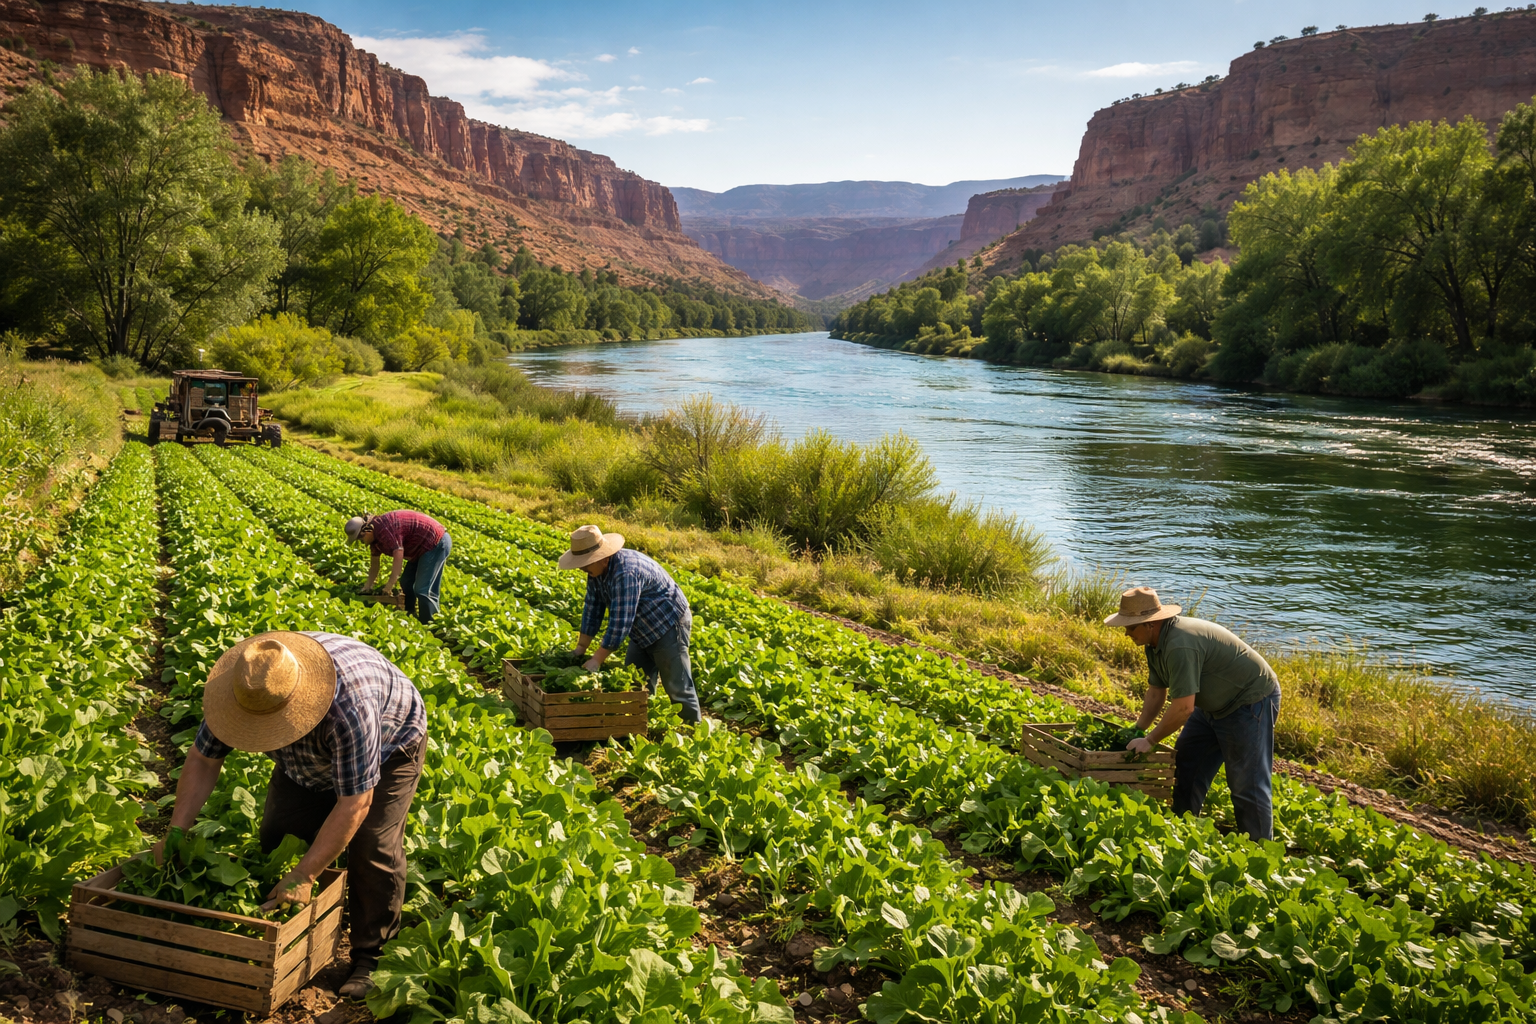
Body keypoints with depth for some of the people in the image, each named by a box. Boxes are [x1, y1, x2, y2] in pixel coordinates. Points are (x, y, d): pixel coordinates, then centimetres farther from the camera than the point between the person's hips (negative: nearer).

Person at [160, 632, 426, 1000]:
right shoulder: (242, 686, -29)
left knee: (372, 846, -18)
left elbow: (354, 805, -40)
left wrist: (303, 877, -38)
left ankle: (370, 959, -4)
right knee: (279, 833, -6)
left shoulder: (350, 708, -47)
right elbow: (202, 761, -14)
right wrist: (176, 833, -20)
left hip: (388, 745, -6)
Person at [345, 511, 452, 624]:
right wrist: (369, 585, 13)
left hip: (437, 543, -11)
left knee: (422, 590, -14)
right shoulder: (375, 534, 7)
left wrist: (390, 584, -24)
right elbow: (374, 562, 17)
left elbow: (398, 557, -29)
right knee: (406, 583, 15)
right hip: (422, 547, 11)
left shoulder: (385, 530, -26)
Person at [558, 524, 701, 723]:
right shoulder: (596, 570, -4)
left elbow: (620, 622, -33)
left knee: (678, 688, -4)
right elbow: (592, 608, 2)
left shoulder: (625, 573, -33)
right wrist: (580, 649, 1)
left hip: (669, 626, -9)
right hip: (643, 632, 9)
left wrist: (597, 660, -28)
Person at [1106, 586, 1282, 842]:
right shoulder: (1155, 643, -1)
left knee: (1246, 784, -7)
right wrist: (1137, 732, 6)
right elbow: (1156, 691, 10)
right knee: (1185, 765, 14)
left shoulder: (1180, 646, -33)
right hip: (1215, 704, 11)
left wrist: (1150, 741, -22)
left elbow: (1183, 708, -33)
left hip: (1251, 702, -11)